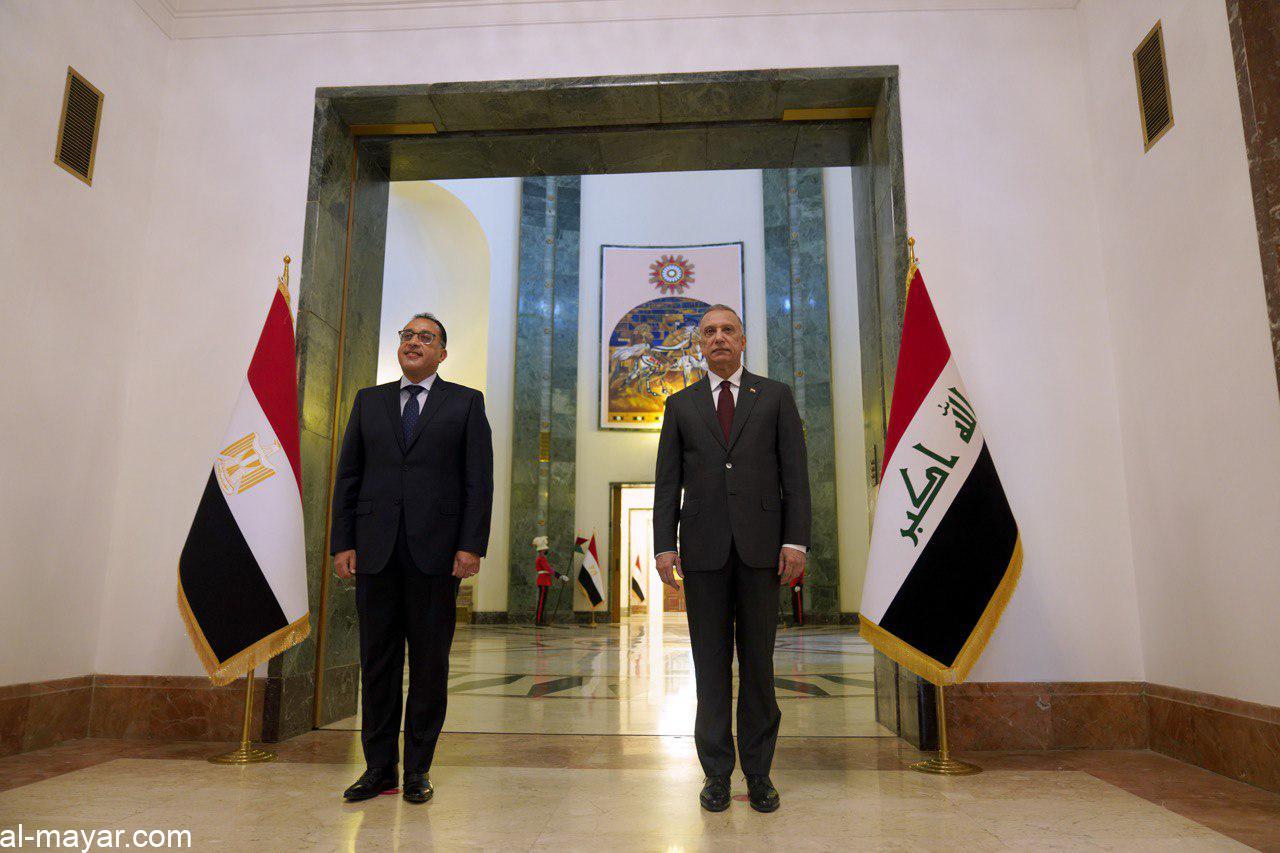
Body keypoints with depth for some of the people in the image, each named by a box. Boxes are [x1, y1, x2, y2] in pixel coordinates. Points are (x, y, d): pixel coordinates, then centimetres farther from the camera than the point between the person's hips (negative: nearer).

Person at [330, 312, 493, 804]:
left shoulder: (465, 403, 6)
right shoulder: (369, 401, 14)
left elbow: (479, 480, 0)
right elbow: (348, 476, 11)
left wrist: (471, 546, -9)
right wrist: (342, 543, 2)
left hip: (436, 554, -2)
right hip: (376, 554, 2)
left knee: (430, 664, 5)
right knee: (377, 662, 8)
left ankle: (418, 770, 16)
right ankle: (378, 768, 19)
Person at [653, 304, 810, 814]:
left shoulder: (775, 397, 9)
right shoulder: (681, 405, 12)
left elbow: (795, 474, 3)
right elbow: (668, 481, 7)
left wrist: (796, 540, -6)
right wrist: (664, 545, -2)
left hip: (761, 545, 0)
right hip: (703, 547, 1)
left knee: (758, 661, 6)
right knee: (711, 663, 5)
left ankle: (758, 772, 18)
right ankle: (717, 772, 16)